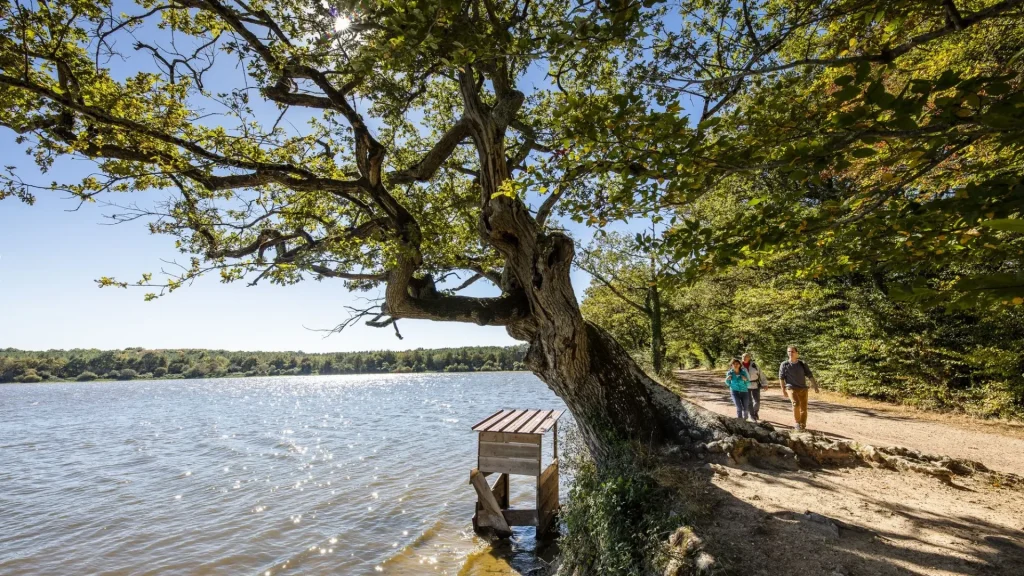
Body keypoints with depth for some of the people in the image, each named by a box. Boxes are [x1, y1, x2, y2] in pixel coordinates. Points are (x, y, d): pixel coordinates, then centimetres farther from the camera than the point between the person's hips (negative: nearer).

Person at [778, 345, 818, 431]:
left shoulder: (803, 364, 2)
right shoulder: (784, 365, -3)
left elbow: (810, 375, 1)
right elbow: (781, 378, 0)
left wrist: (815, 386, -10)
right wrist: (783, 390, -3)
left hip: (803, 388, 3)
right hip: (791, 388, -3)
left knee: (804, 407, 4)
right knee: (796, 404, -23)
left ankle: (802, 426, 19)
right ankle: (797, 423, -6)